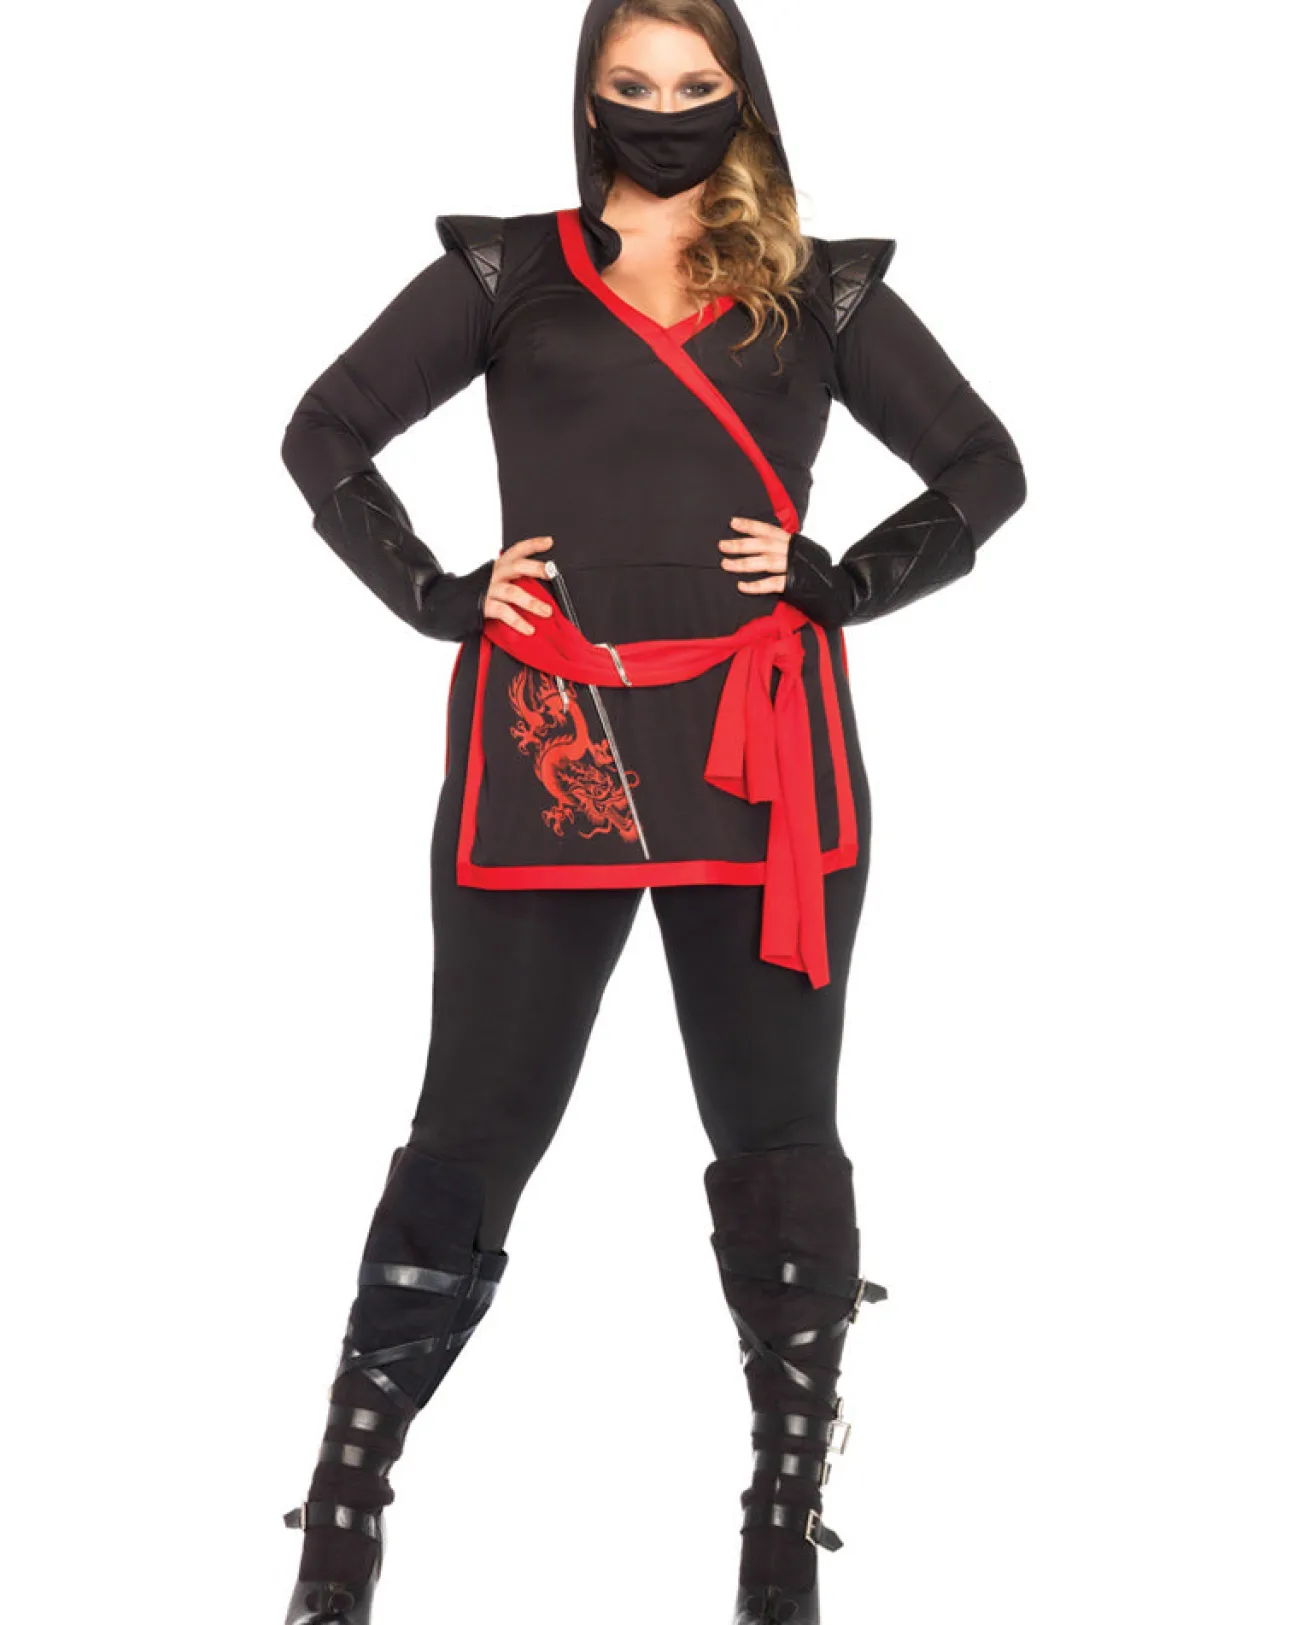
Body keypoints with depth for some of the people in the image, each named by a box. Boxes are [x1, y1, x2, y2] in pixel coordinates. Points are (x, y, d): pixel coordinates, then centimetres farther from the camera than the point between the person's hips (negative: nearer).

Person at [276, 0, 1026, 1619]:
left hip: (761, 756, 1)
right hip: (548, 748, -1)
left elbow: (986, 468, 14)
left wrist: (845, 583, 0)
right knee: (474, 1127, 0)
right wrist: (436, 593, 0)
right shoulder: (507, 272, 9)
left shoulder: (817, 291, 10)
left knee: (778, 1135, 5)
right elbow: (326, 431, 12)